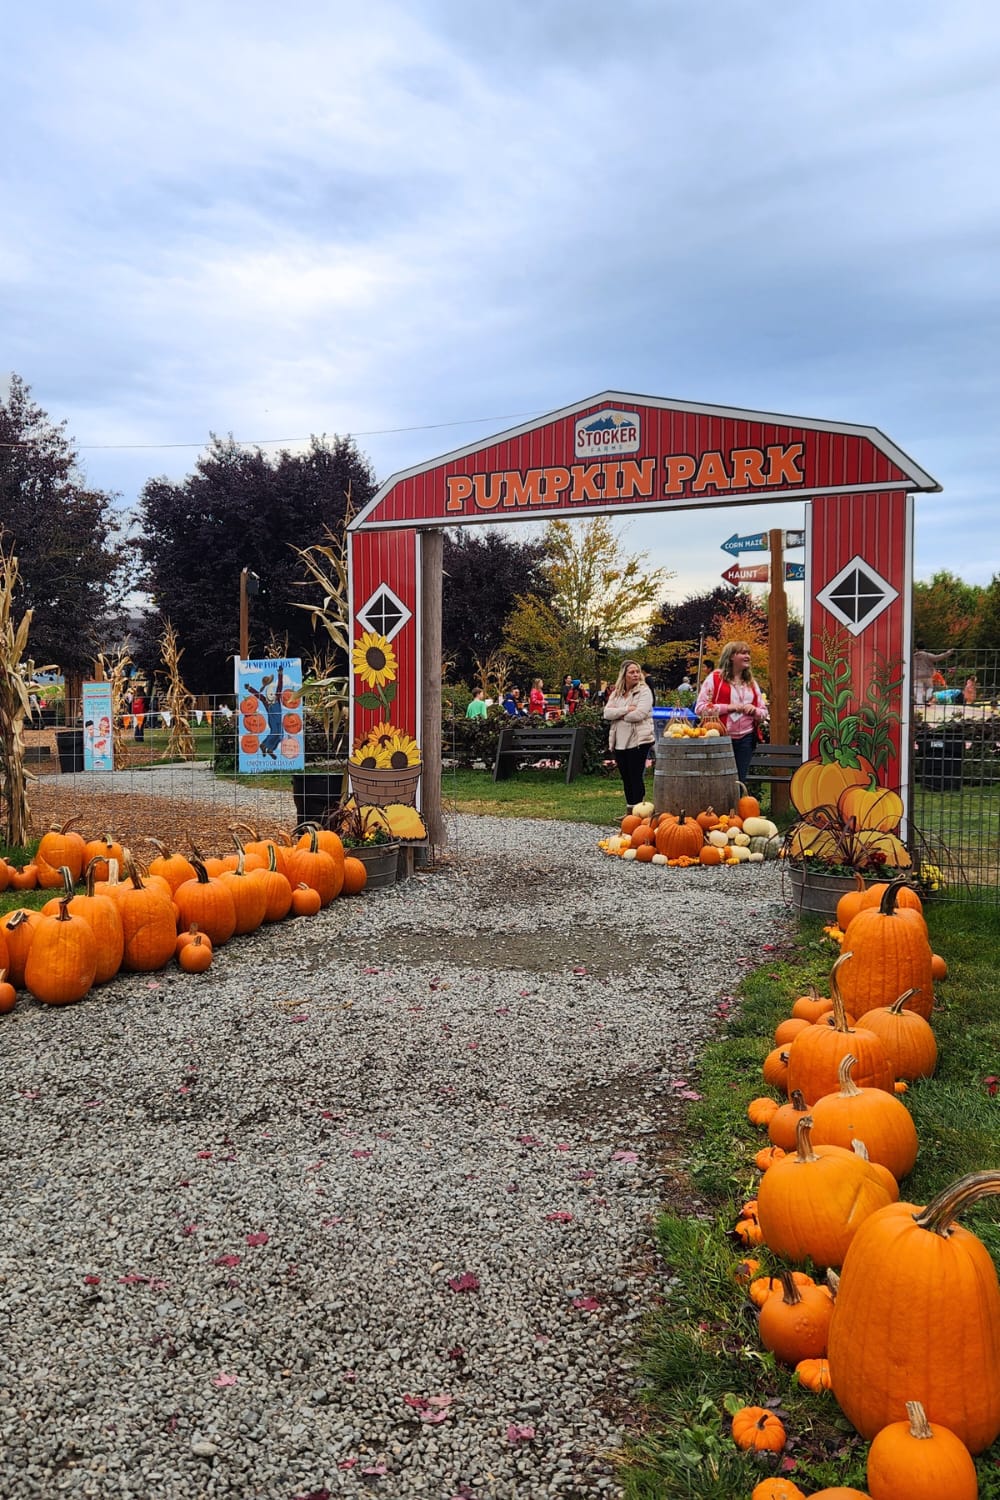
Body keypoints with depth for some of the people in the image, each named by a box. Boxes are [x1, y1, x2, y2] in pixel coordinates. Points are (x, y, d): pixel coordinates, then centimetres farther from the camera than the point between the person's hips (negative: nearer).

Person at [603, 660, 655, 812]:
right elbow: (607, 713, -2)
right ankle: (630, 810, 21)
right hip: (619, 741, 6)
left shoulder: (644, 691, -4)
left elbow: (639, 714, -18)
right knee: (626, 778, 12)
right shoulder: (616, 693, 12)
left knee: (636, 777, -4)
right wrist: (626, 709, -14)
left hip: (638, 741, -6)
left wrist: (618, 714, -6)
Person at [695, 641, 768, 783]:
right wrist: (728, 707, -15)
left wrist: (754, 710, -7)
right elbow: (700, 708, -8)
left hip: (745, 738, 4)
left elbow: (764, 713, 16)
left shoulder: (751, 682, 15)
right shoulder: (715, 678, 1)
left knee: (740, 781, 5)